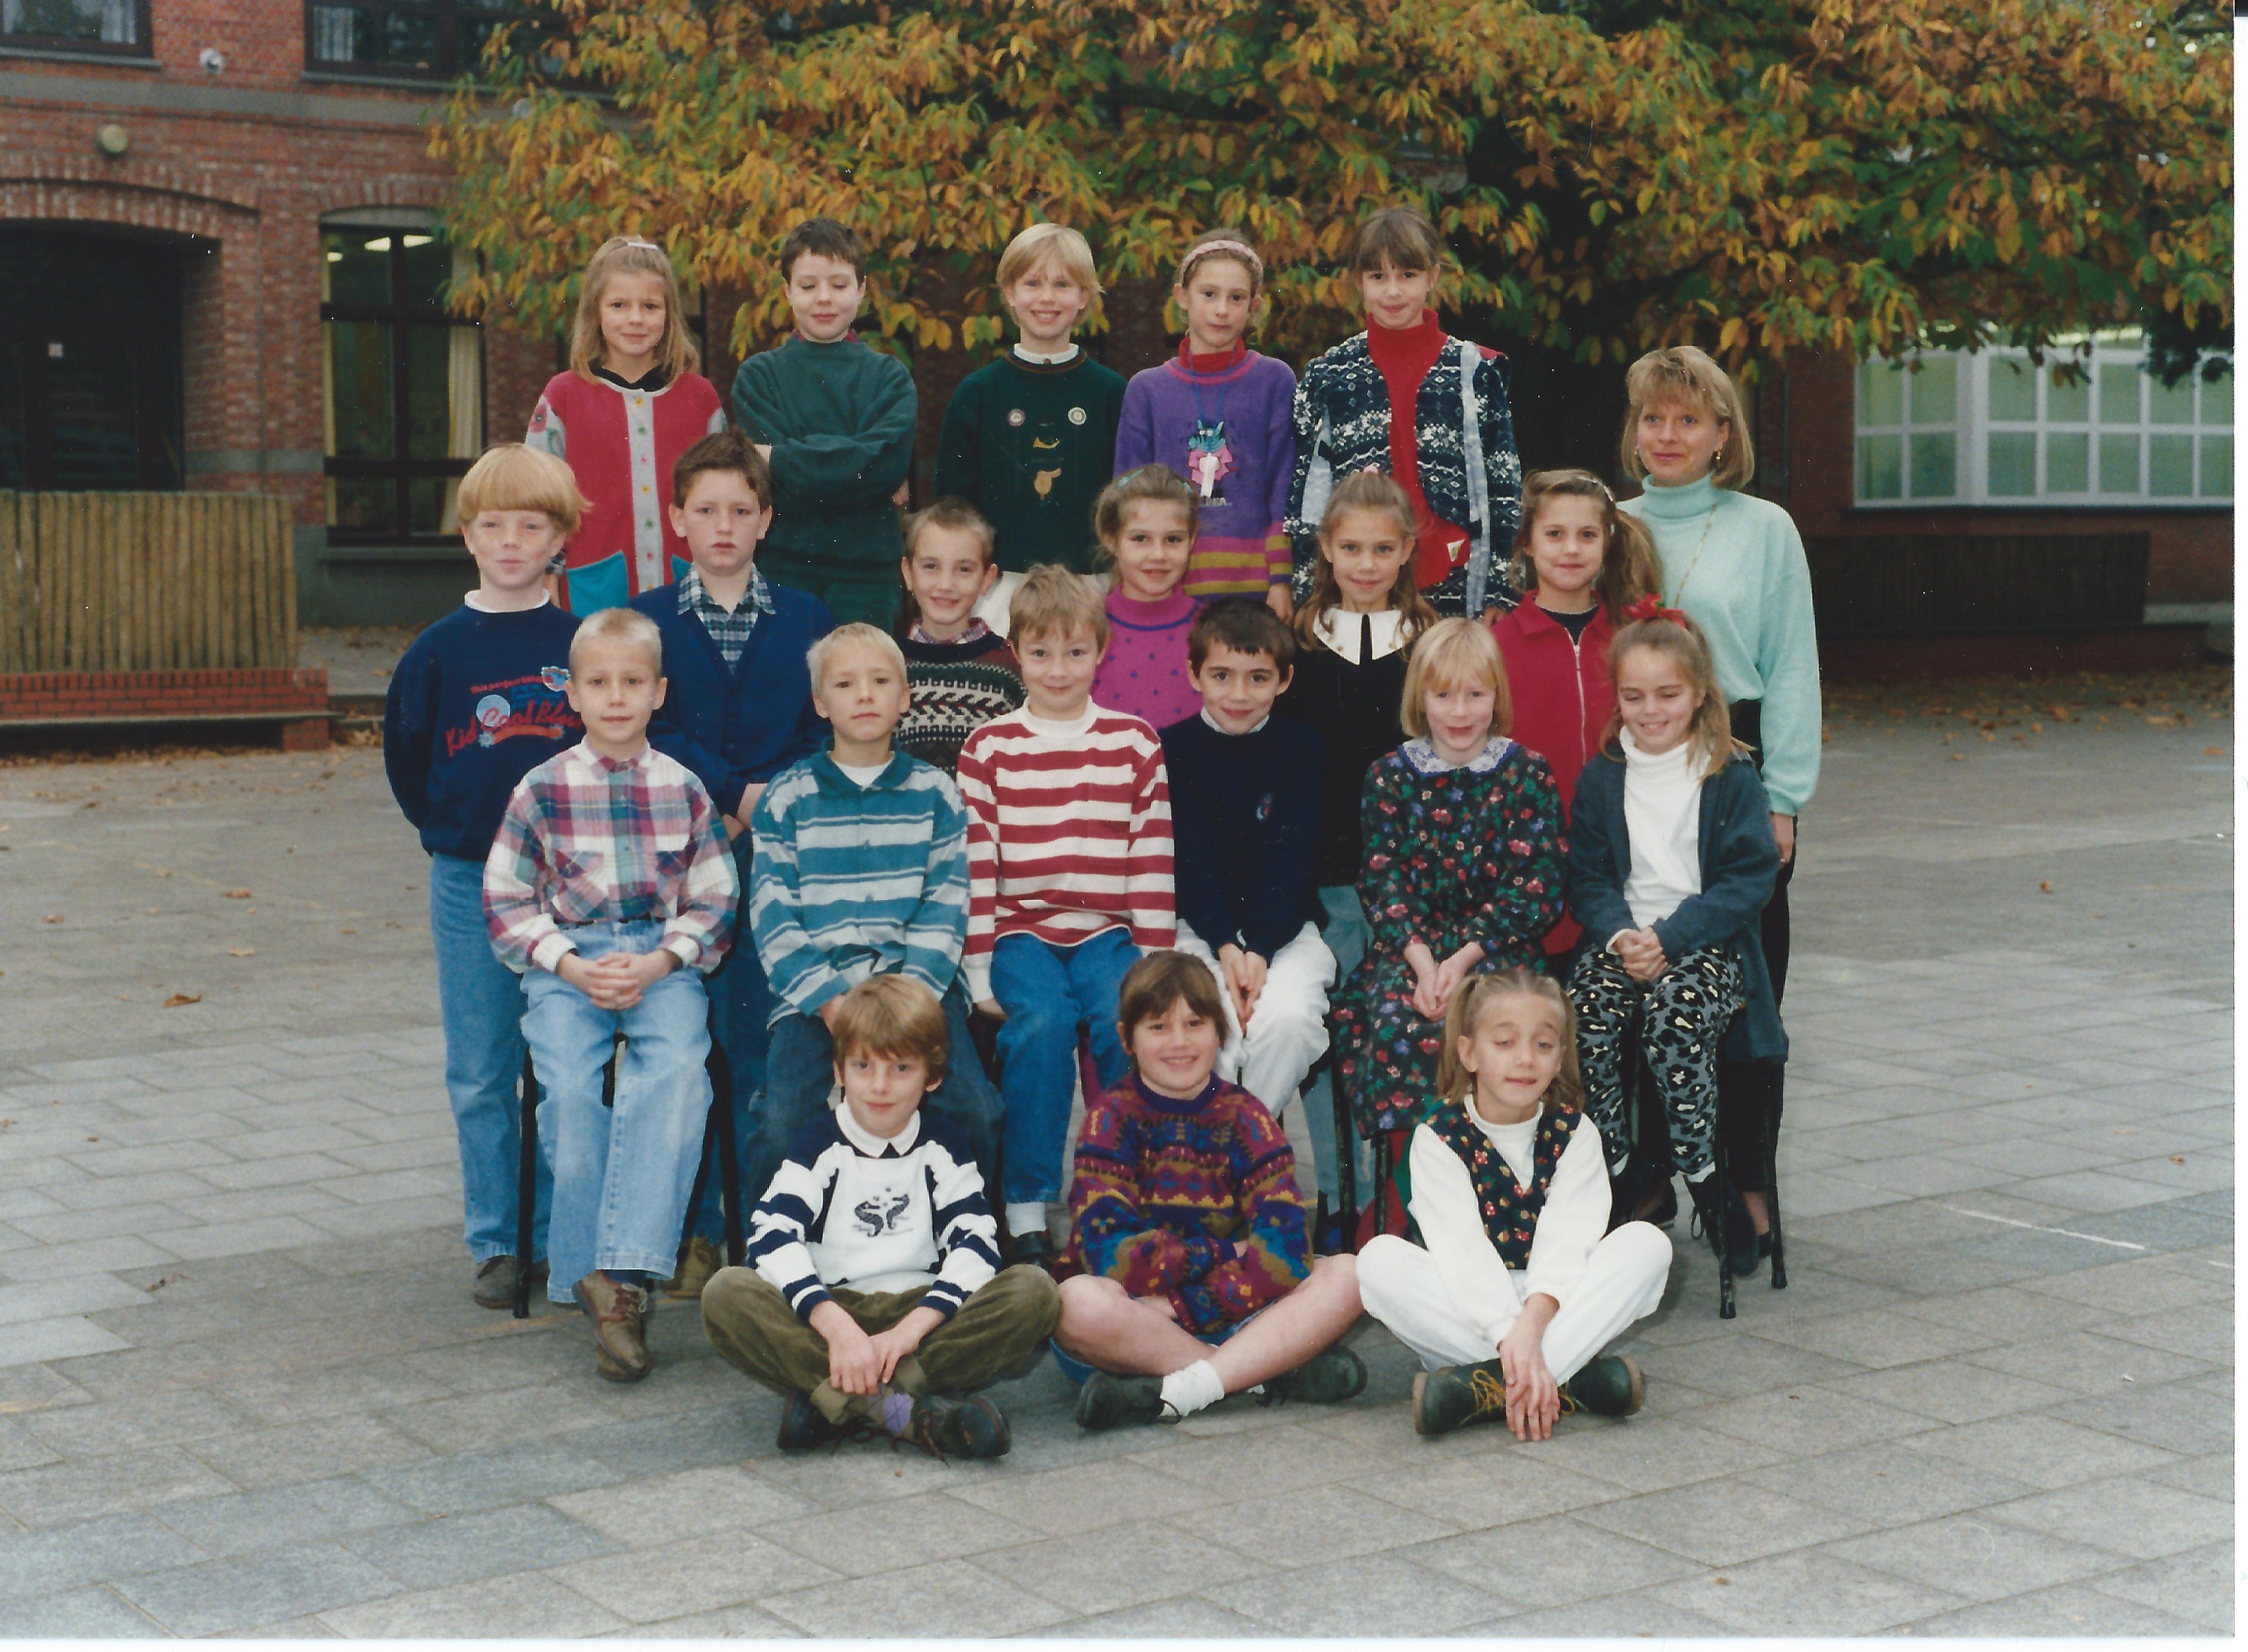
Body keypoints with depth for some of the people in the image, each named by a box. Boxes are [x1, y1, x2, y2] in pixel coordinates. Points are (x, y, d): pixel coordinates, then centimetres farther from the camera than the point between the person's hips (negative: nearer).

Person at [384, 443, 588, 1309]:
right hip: (468, 883, 0)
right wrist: (449, 831, 6)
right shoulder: (441, 649, 1)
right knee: (480, 1075, 4)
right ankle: (495, 1243, 14)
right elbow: (404, 755, 11)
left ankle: (559, 1238, 14)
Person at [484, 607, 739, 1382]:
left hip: (665, 959, 0)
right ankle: (590, 1279, -18)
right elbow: (506, 903, 7)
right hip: (567, 959, 0)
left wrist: (658, 964, -9)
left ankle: (623, 1271, -35)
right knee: (570, 1087, -28)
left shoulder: (683, 789, 9)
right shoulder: (542, 790, 5)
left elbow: (714, 903, 10)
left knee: (677, 1070, -30)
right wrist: (572, 967, -9)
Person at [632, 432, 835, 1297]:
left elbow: (827, 731, 2)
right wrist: (735, 792, -14)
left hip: (778, 865, 0)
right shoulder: (647, 620, 6)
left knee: (765, 1044, 1)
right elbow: (649, 731, -5)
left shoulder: (806, 620, 9)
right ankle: (694, 1232, 10)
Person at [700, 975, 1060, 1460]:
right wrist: (837, 1327, -27)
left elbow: (976, 1243, -4)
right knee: (725, 1294, -29)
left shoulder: (944, 1148, 10)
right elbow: (774, 1239, -11)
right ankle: (914, 1415, -41)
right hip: (828, 1315, -1)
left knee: (1036, 1292, -25)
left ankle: (834, 1405, -33)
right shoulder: (818, 1143, 5)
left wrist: (912, 1328, -22)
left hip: (923, 1314, 1)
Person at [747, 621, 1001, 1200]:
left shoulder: (935, 794, 12)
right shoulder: (787, 798, 9)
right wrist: (828, 999, -11)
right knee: (780, 1125, -24)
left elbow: (946, 908, 6)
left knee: (977, 1112, -22)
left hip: (919, 982, 1)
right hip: (816, 987, -1)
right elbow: (772, 915, 2)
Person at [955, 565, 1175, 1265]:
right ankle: (1026, 1212, -20)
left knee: (1128, 1023, -27)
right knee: (1041, 1022, -29)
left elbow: (1154, 860, 6)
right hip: (1022, 928, -1)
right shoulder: (989, 747, 5)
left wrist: (1153, 963, 0)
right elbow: (976, 864, 2)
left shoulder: (1135, 744, 9)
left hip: (1106, 931, 1)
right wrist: (979, 967, -4)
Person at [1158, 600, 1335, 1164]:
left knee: (1288, 1018, -29)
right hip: (1197, 927, 0)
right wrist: (1225, 947, -18)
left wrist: (1259, 951, -18)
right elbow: (1190, 859, -5)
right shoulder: (1174, 748, 3)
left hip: (1283, 927, 1)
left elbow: (1289, 859, -5)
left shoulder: (1300, 749, 4)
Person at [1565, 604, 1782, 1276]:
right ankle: (1614, 1173, -16)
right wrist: (1620, 934, -12)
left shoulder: (1732, 778, 2)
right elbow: (1588, 876, 10)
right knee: (1586, 1011, -28)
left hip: (1710, 943, -3)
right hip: (1623, 938, 3)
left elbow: (1751, 878, -5)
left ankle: (1707, 1181, -19)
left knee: (1673, 1017, -33)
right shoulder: (1601, 779, 12)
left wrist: (1670, 937, -15)